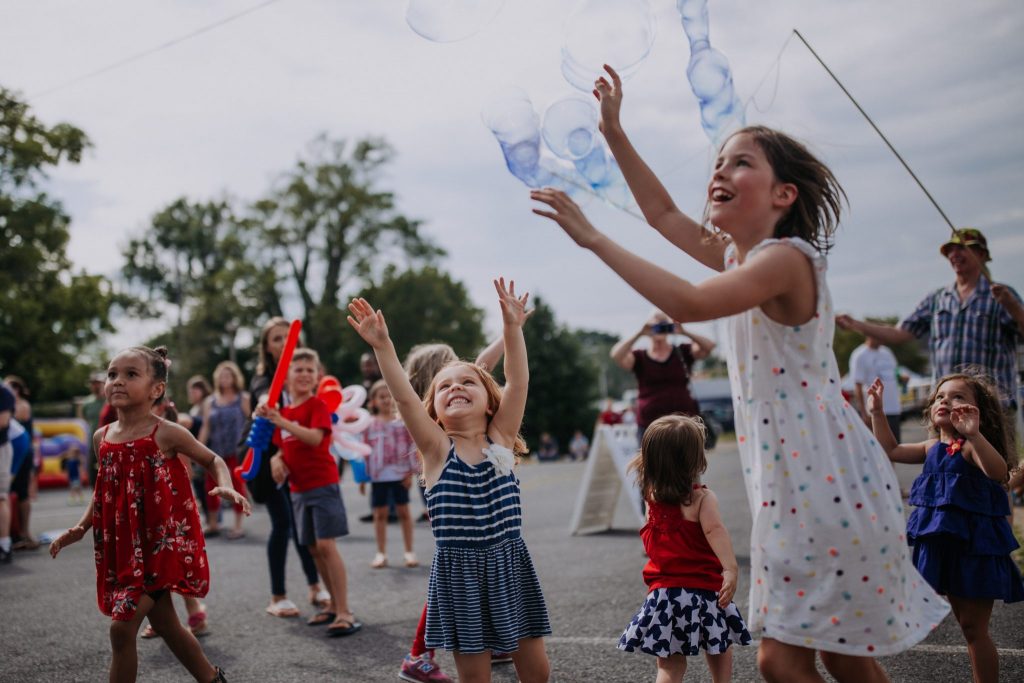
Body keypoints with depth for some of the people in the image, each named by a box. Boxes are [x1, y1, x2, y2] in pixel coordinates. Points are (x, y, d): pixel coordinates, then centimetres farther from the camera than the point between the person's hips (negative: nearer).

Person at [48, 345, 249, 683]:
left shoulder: (166, 433, -11)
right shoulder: (102, 437, 5)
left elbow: (213, 460, 1)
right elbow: (104, 492, 17)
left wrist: (225, 486, -18)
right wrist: (81, 527, 8)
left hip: (161, 544, -6)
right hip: (125, 548, 6)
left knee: (122, 627, -10)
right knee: (166, 625, 16)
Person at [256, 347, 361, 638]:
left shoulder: (318, 405, -8)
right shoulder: (282, 411, 13)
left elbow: (315, 438, -25)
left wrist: (282, 422, -33)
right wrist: (276, 459, -2)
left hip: (322, 483, -7)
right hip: (298, 488, 7)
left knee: (326, 545, -13)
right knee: (313, 548, 11)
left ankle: (345, 612, -11)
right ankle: (334, 606, 23)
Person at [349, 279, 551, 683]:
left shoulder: (500, 439, 2)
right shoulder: (437, 449, -3)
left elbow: (518, 383, -8)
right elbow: (404, 397, -16)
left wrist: (512, 327, -15)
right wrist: (383, 346, -26)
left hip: (509, 565, 2)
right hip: (459, 572, -2)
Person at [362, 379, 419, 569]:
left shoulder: (403, 421, -1)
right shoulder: (370, 425, 2)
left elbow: (412, 446, -1)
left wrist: (411, 472, -5)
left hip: (399, 474, -1)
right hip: (378, 476, 1)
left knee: (403, 511, 7)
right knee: (380, 513, 8)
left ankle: (409, 552, 16)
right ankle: (381, 553, 17)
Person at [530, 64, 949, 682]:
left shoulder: (786, 256, -16)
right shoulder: (741, 257, 12)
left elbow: (688, 304, -31)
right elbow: (664, 213, 22)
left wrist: (594, 238, -27)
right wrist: (614, 133, 18)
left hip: (826, 485, -9)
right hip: (794, 486, 9)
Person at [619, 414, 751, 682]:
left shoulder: (651, 497, 4)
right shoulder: (702, 498, -11)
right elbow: (715, 530, -27)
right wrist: (731, 569, -36)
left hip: (665, 591, 3)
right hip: (704, 590, -3)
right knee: (719, 649, 23)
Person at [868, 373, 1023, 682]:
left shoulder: (972, 445, -14)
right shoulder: (933, 447, 10)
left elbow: (999, 472, -33)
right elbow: (892, 450, 21)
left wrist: (973, 434, -48)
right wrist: (877, 412, 15)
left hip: (975, 544, -8)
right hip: (943, 543, 8)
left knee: (974, 627, -1)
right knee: (966, 625, 16)